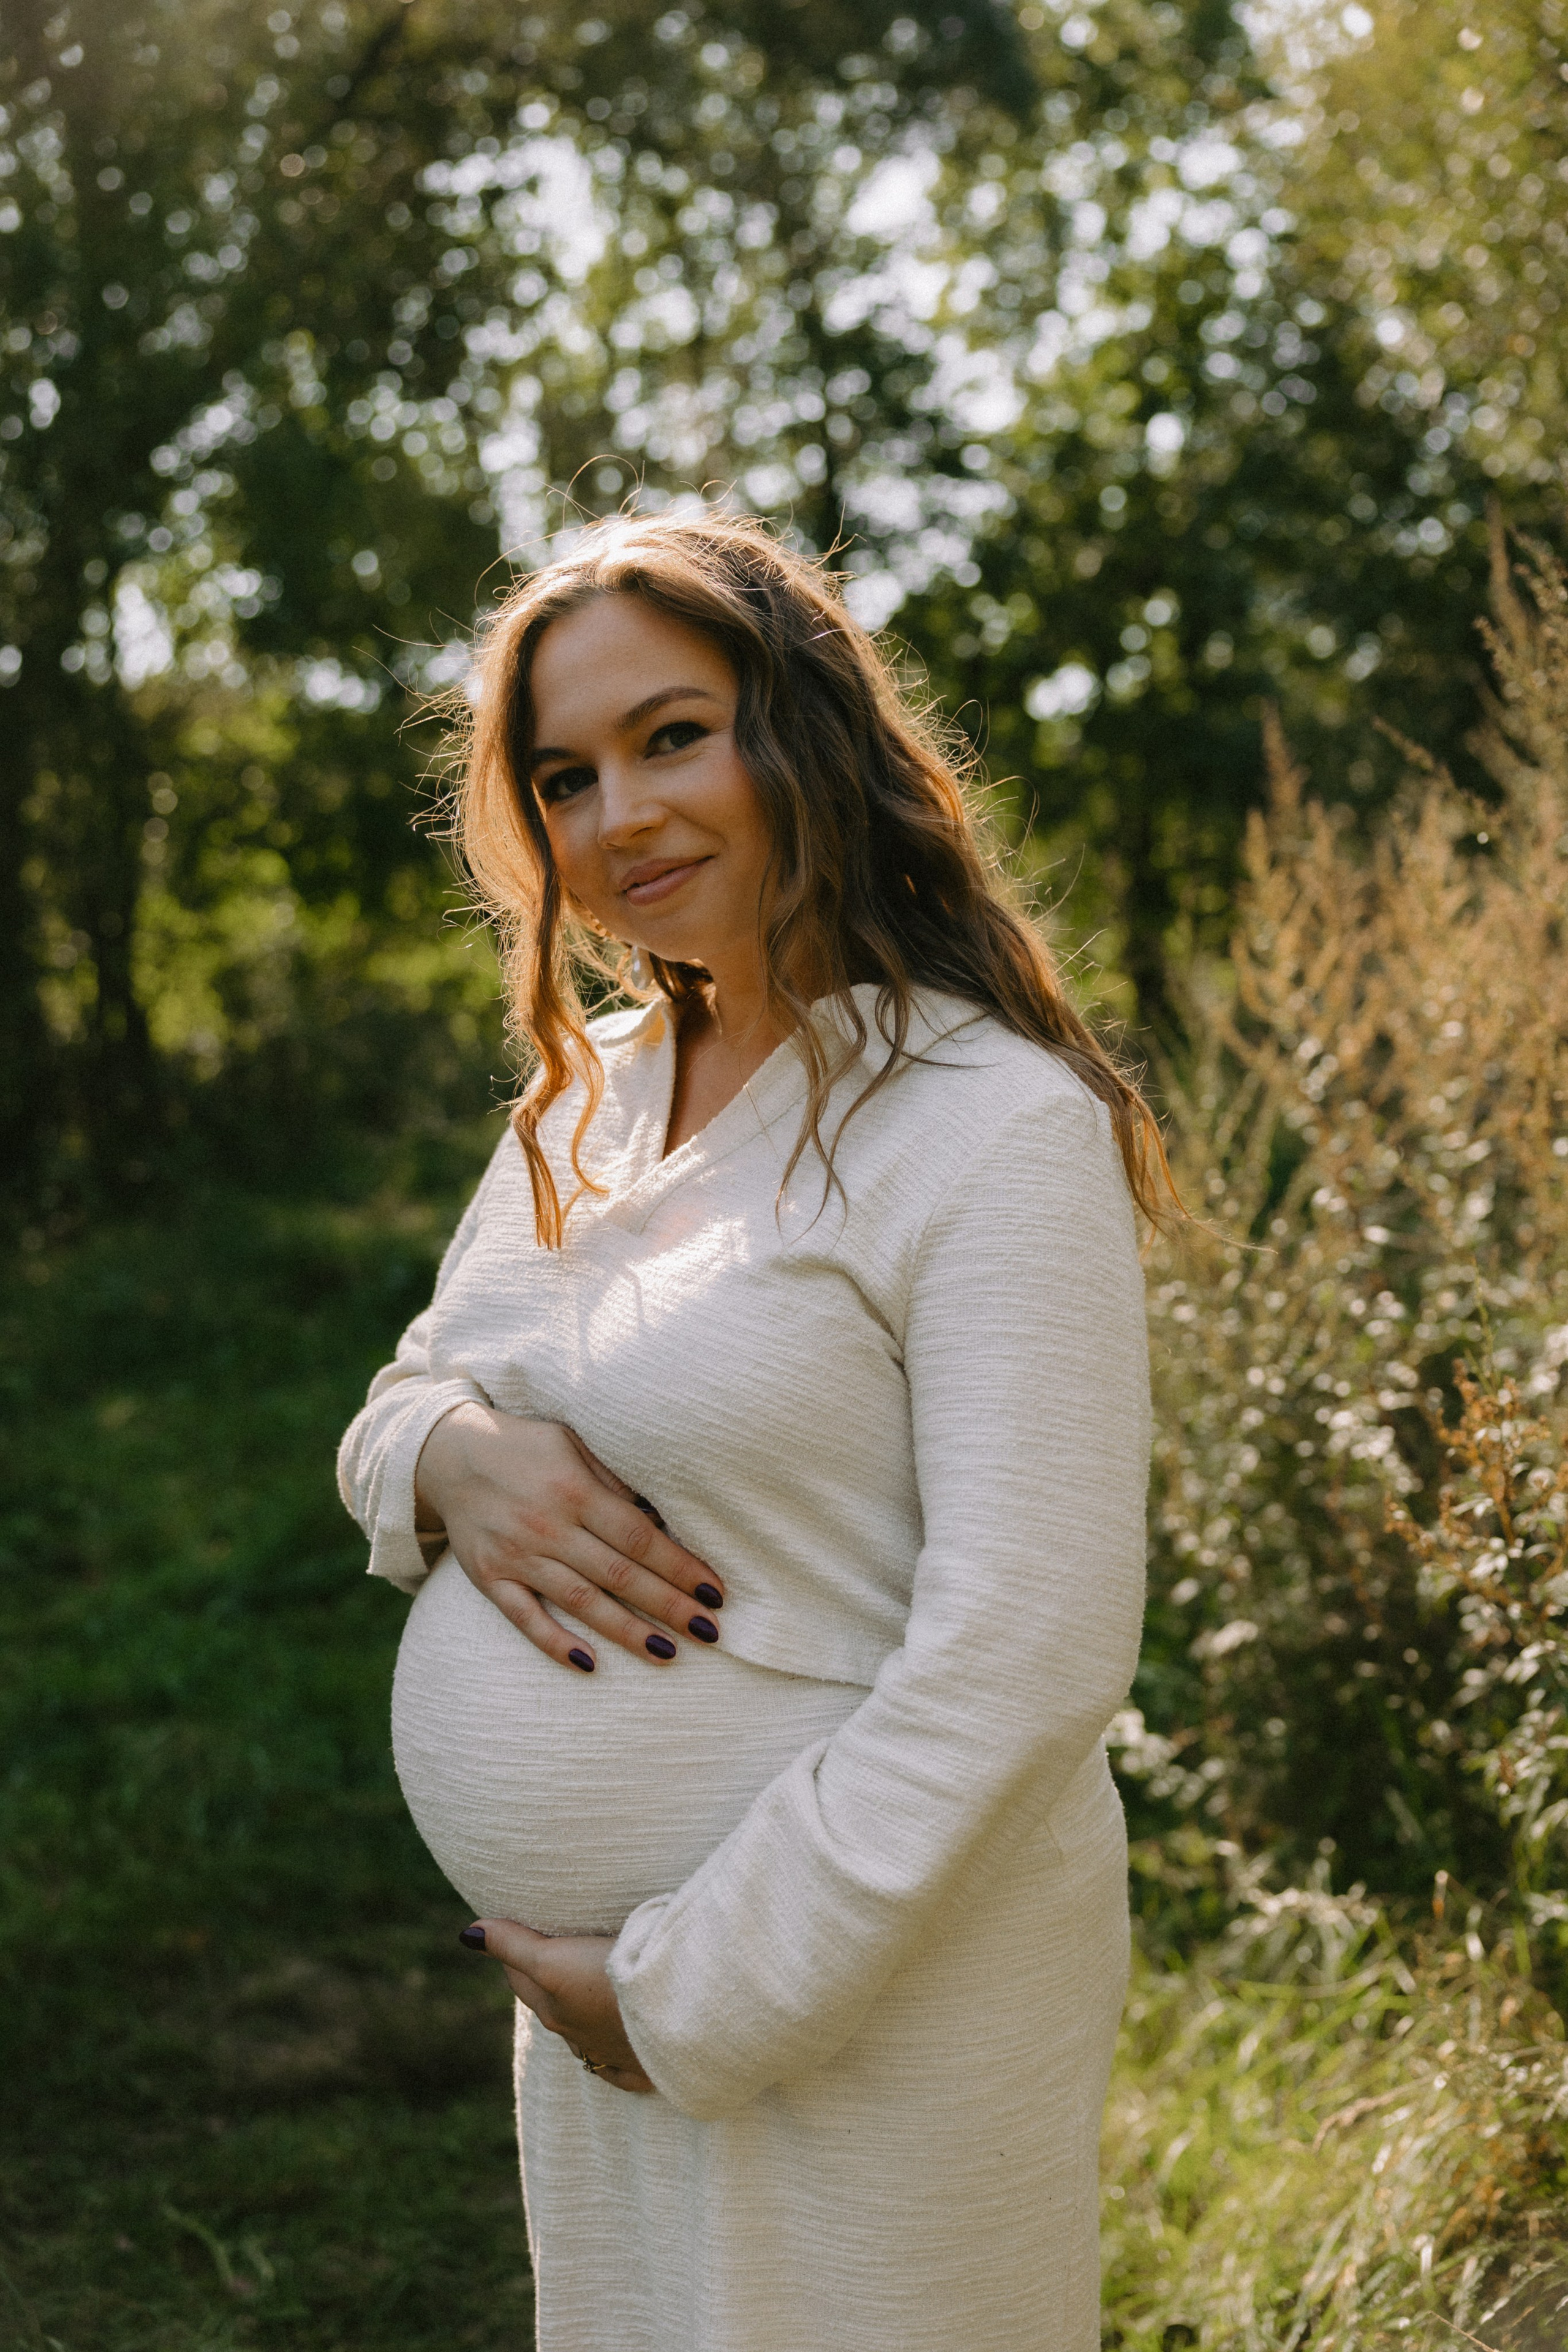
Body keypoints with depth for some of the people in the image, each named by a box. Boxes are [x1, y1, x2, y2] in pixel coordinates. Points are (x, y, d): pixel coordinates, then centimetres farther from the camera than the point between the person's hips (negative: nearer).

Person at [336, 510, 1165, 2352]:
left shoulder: (995, 1129, -17)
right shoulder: (587, 1100, 6)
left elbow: (1025, 1661, -22)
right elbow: (394, 1404, 13)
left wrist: (693, 1992, -18)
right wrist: (454, 1458, -11)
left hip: (876, 1994, -7)